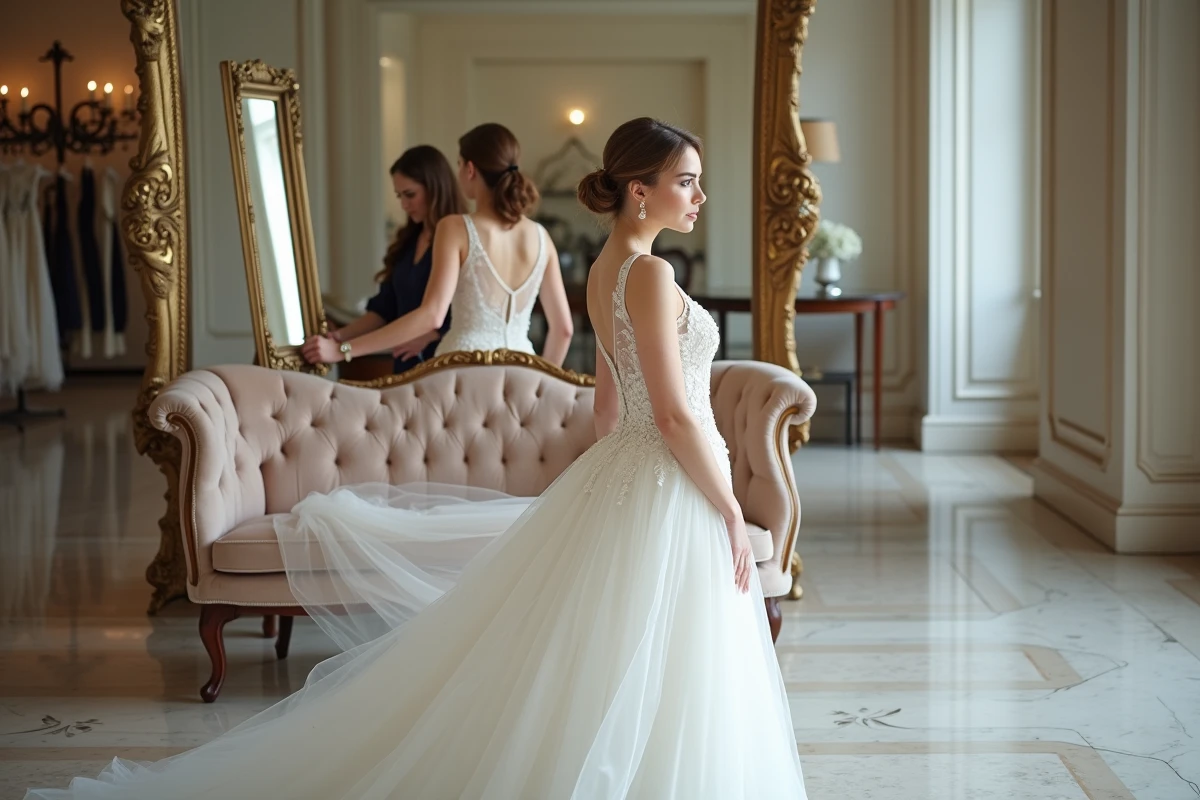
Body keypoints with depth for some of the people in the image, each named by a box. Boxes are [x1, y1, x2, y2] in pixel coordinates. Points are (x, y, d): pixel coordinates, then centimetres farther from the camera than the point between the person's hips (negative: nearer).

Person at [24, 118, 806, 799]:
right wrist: (732, 511, -15)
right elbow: (675, 415, -21)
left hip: (618, 481, 9)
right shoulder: (649, 273, -19)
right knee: (645, 702, -1)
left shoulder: (604, 268, 10)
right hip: (667, 497, -9)